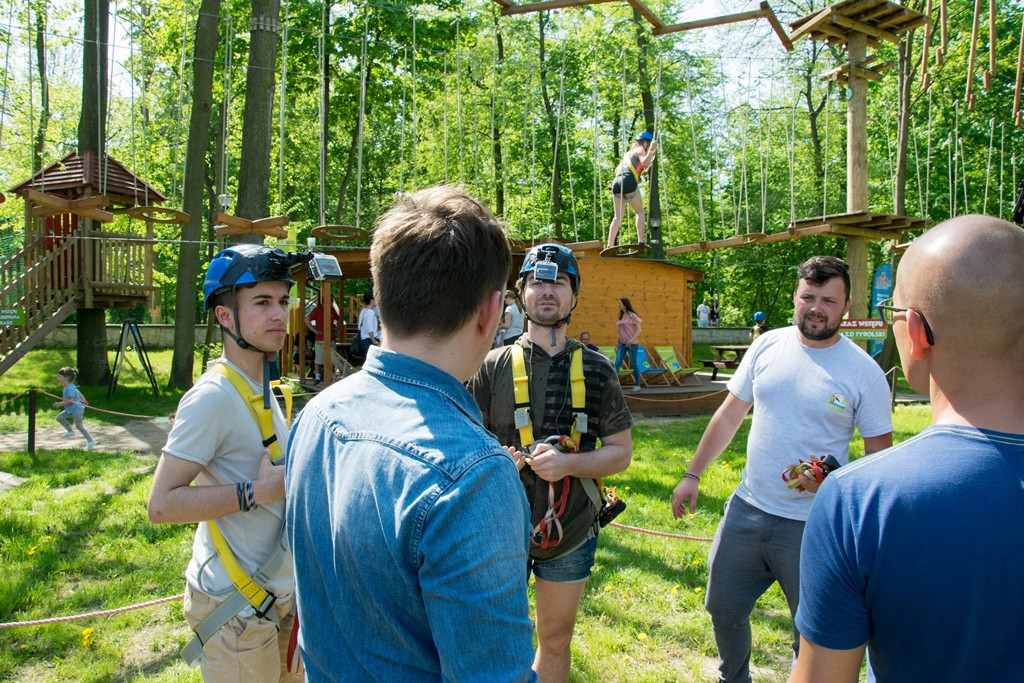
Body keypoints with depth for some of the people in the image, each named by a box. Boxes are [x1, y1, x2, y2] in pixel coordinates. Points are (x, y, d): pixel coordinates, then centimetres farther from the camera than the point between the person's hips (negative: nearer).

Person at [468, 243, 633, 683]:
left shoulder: (595, 369, -2)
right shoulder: (495, 366, -4)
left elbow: (621, 452, -1)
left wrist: (568, 463, -18)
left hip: (570, 531, 1)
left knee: (555, 639, 17)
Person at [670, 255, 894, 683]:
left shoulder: (864, 372, -9)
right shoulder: (768, 346, 0)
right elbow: (730, 414, 8)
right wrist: (692, 474, 8)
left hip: (812, 526, -4)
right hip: (747, 509, 4)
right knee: (723, 610, 18)